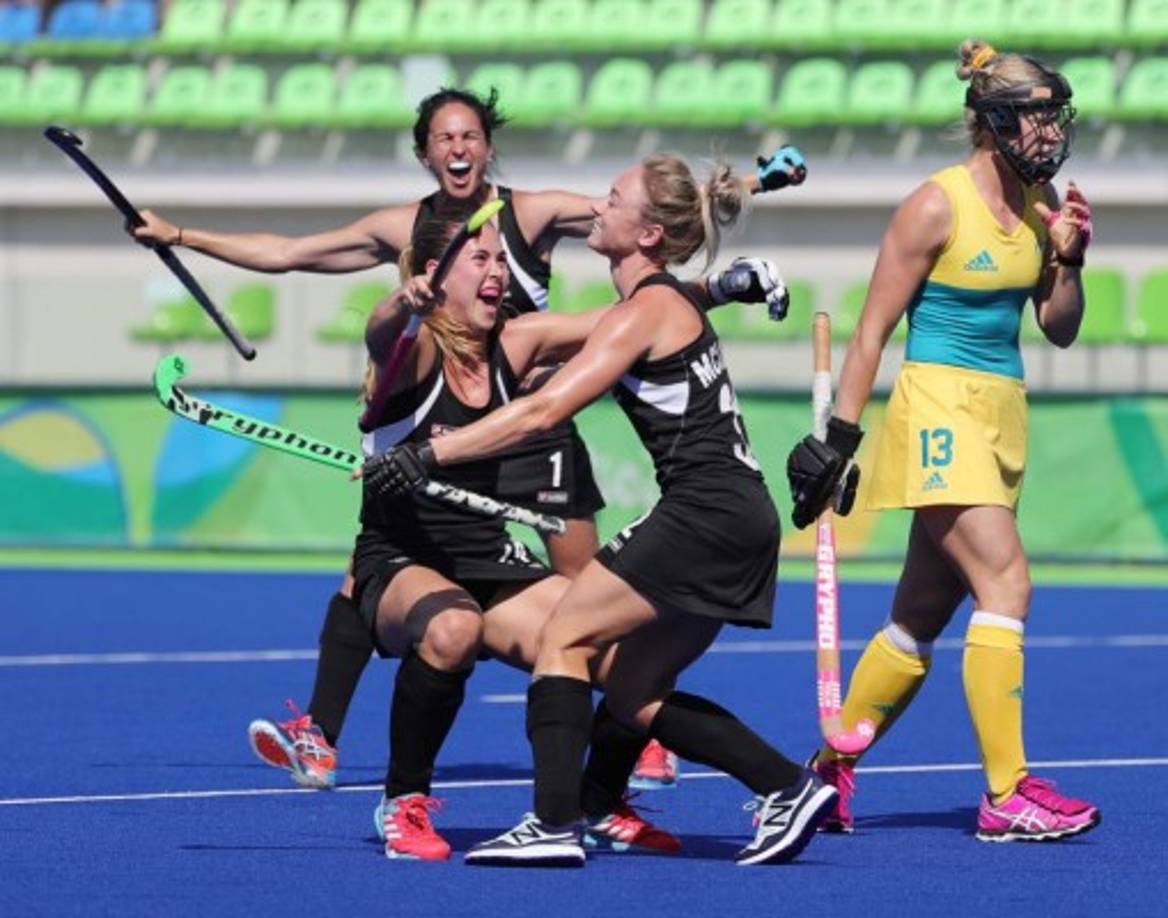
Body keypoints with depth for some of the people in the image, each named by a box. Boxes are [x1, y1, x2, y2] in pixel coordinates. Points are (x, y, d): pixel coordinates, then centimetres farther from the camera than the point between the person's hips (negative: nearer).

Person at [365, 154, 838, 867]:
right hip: (737, 520, 9)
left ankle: (556, 826, -14)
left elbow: (543, 412, -16)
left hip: (706, 510, -9)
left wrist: (428, 456, -16)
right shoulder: (668, 306, 20)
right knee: (632, 694, 11)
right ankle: (790, 787, 8)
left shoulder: (648, 309, -9)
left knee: (565, 639, -6)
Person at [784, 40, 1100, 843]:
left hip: (1003, 416, 8)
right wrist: (840, 437, -11)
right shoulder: (936, 208, -12)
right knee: (1005, 582, -19)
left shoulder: (1039, 203, 7)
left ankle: (829, 771, 24)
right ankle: (1007, 794, -20)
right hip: (940, 413, -8)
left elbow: (1060, 331, 13)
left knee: (923, 614, 11)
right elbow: (871, 333, -9)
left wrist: (1069, 263, -4)